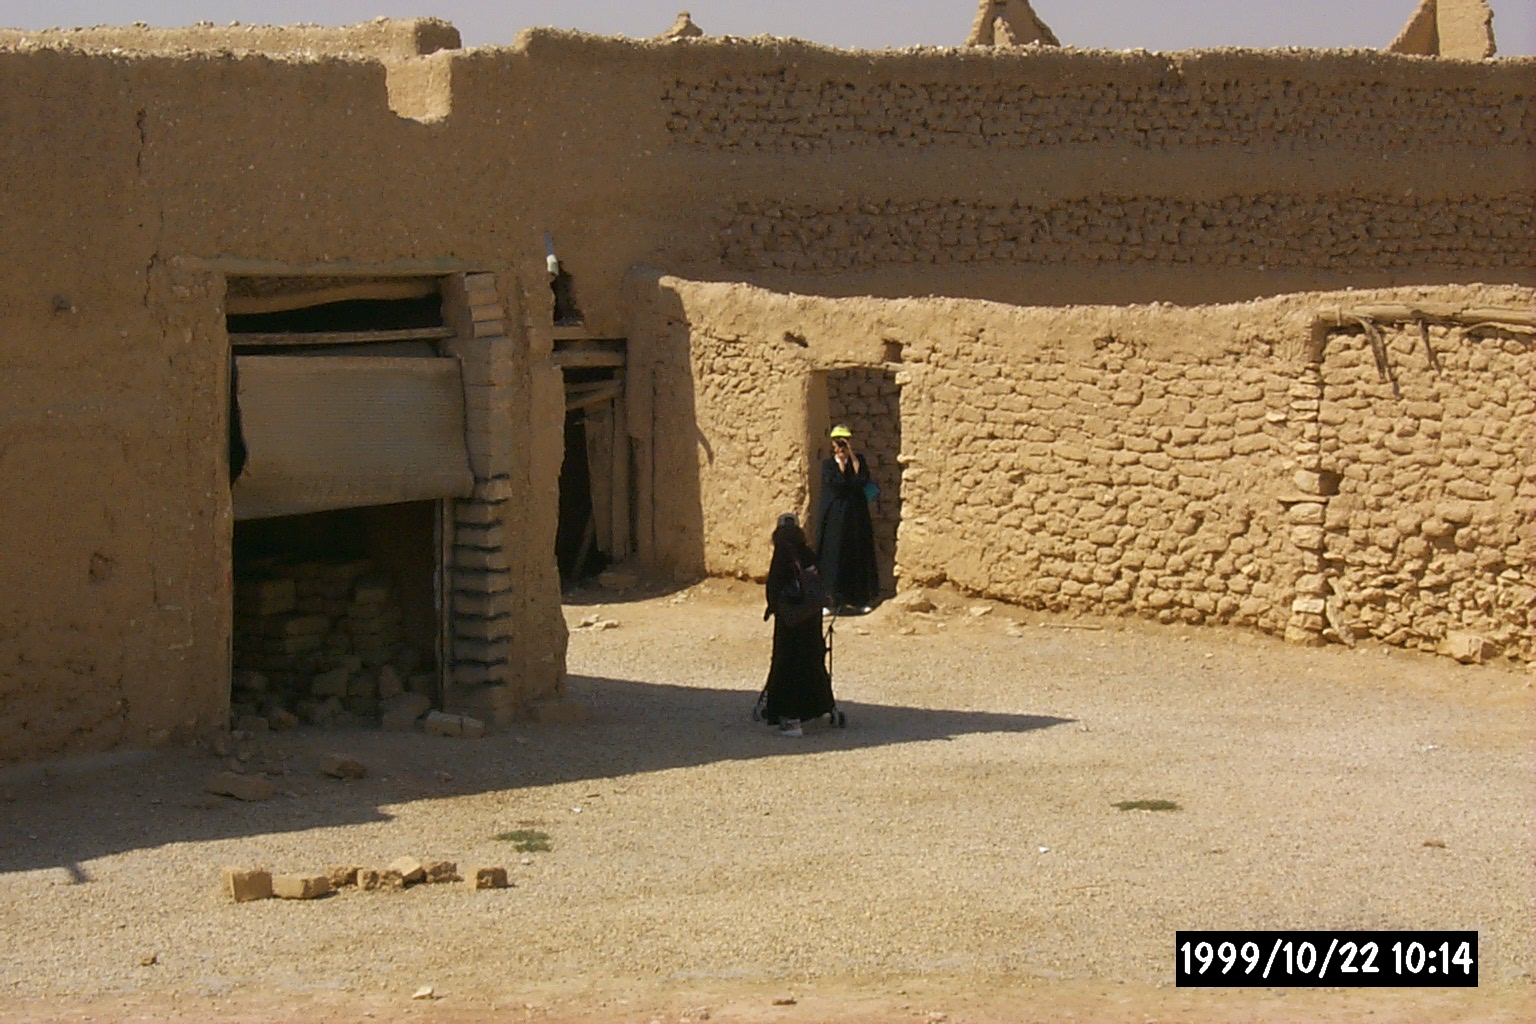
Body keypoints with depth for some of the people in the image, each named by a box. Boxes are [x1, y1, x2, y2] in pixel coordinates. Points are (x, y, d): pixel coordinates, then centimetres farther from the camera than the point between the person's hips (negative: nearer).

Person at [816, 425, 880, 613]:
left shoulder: (858, 460, 7)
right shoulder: (828, 465, 1)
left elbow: (863, 480, -11)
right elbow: (837, 485, -16)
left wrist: (852, 456, -10)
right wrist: (841, 463, -8)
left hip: (856, 515, 2)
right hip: (835, 517, -2)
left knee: (858, 554, 3)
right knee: (834, 555, -5)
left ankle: (858, 598, 11)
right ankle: (829, 599, -3)